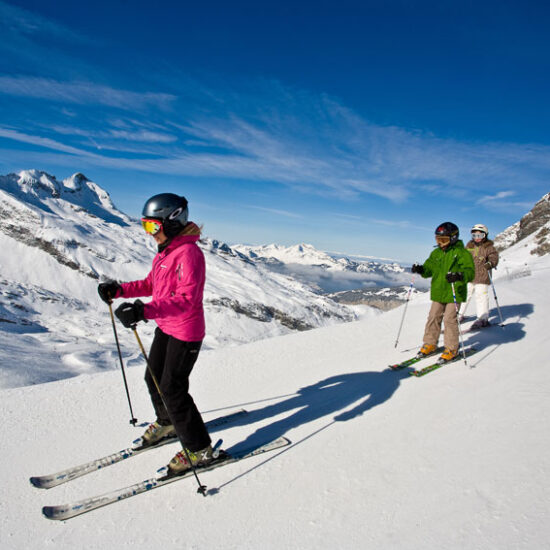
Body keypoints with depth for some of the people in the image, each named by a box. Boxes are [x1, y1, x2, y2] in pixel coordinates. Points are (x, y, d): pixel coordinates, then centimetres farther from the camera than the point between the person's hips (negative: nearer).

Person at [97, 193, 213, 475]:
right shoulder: (165, 251, 8)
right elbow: (151, 284, 16)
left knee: (172, 389, -2)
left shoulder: (189, 253, -24)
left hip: (186, 333, -10)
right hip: (165, 327, 10)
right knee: (153, 378, 21)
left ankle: (199, 449, 16)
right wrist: (119, 290, 3)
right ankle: (167, 423, 49)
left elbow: (186, 299, -34)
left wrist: (145, 310, -44)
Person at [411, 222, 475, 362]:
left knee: (450, 319, -5)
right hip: (437, 293, 6)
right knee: (433, 318, 10)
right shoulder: (436, 253, 10)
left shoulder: (461, 253, -9)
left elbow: (470, 271, -18)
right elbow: (429, 269, 14)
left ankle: (452, 349, 9)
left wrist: (459, 276, -38)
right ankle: (430, 344, 23)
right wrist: (421, 269, -9)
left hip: (454, 293, -6)